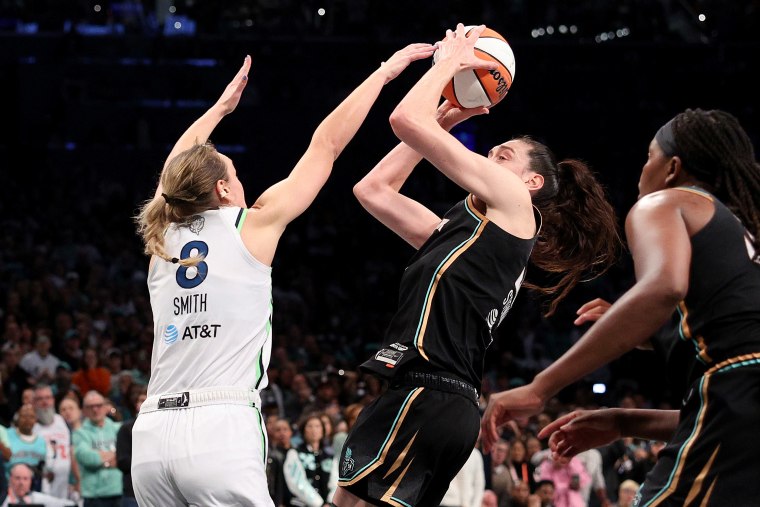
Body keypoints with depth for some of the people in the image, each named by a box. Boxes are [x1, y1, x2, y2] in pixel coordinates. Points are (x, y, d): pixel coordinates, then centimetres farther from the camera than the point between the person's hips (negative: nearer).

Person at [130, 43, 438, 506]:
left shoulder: (164, 241, 15)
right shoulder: (251, 228, 3)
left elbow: (175, 173, 37)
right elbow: (325, 145, 10)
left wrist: (221, 107, 49)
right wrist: (385, 71, 18)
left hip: (152, 435, 6)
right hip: (220, 433, -6)